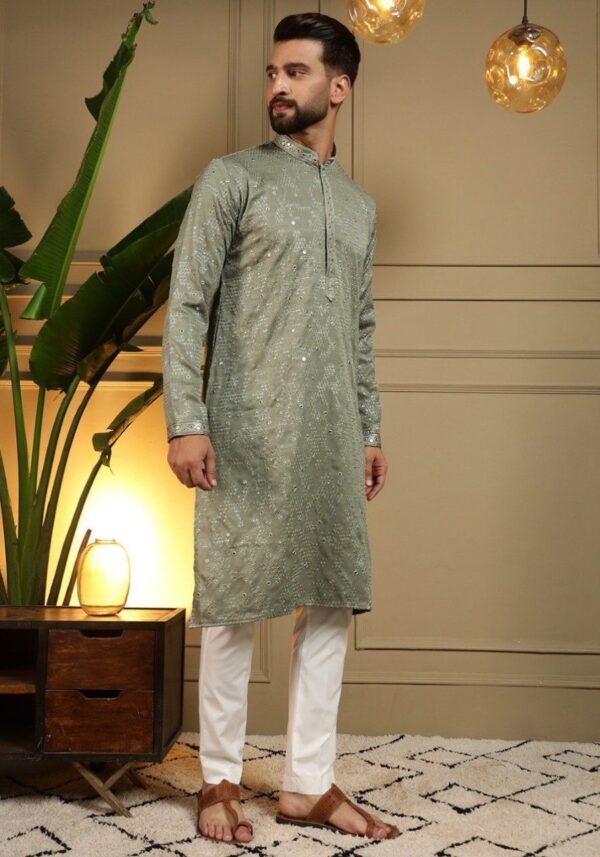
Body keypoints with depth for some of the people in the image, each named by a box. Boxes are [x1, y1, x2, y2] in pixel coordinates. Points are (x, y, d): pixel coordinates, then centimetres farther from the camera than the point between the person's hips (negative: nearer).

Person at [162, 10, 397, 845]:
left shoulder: (360, 205, 17)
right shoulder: (231, 178, 0)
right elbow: (186, 304, -7)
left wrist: (372, 432, 16)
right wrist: (186, 421, -16)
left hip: (333, 440, 5)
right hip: (248, 434, -5)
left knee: (332, 603, 5)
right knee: (236, 605, 0)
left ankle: (308, 782, 15)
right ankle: (221, 779, 14)